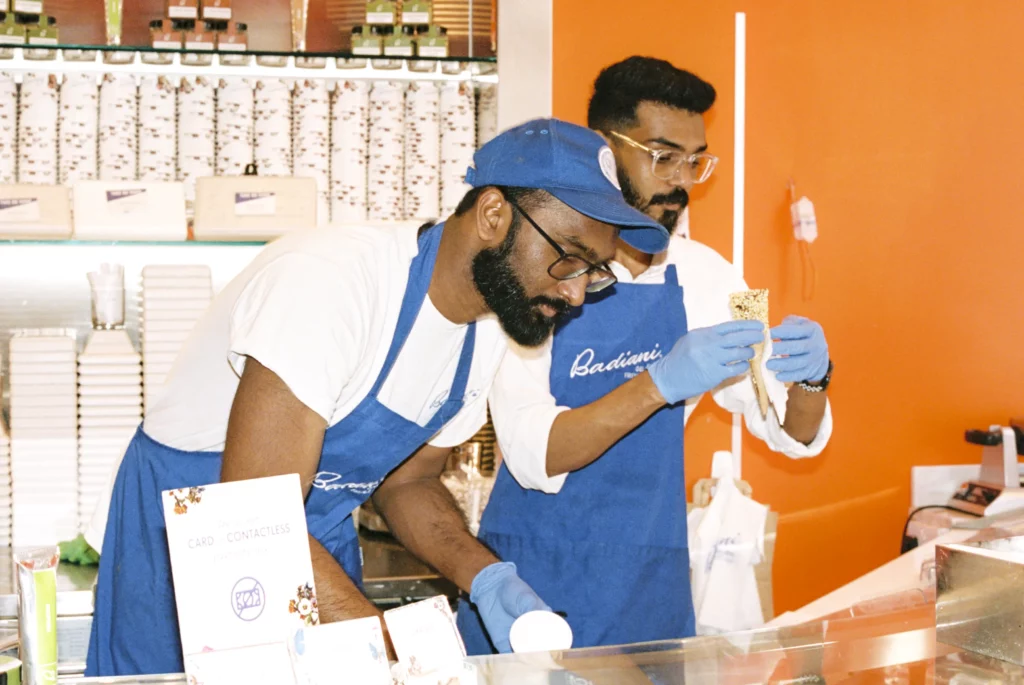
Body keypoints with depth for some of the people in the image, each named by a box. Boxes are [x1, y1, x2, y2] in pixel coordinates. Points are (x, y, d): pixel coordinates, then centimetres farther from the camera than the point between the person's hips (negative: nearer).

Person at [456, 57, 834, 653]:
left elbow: (795, 437, 4)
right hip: (532, 580, -3)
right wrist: (658, 384, -34)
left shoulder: (706, 277, 2)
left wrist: (809, 376, -18)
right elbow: (533, 457, -21)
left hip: (652, 586, 4)